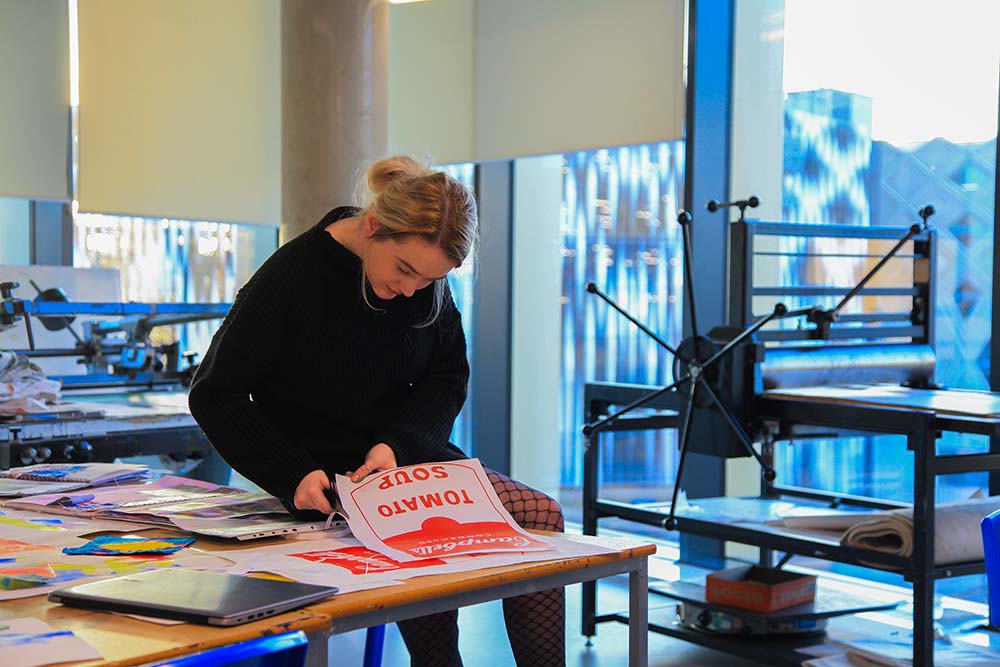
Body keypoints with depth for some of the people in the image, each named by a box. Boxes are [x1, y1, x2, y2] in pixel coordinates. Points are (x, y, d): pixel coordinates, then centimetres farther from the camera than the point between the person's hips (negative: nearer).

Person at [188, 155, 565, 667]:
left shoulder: (427, 280, 0)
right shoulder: (292, 277, -15)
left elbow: (448, 376, 6)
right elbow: (215, 395, -11)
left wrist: (398, 442, -15)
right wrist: (294, 475, -24)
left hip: (409, 455, 5)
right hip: (330, 480, -5)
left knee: (541, 515, -14)